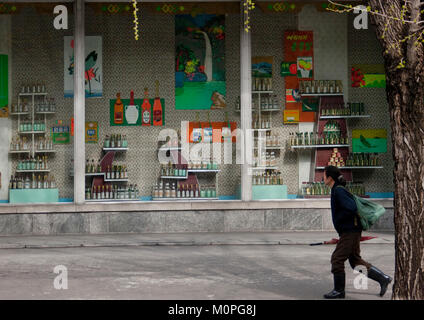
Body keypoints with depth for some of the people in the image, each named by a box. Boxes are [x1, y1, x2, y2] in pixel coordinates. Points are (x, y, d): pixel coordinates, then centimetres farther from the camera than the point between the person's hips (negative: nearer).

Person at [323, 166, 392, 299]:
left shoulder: (338, 191, -16)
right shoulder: (338, 190, 14)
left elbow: (351, 208, -27)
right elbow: (352, 205, 24)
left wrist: (338, 219, -14)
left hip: (350, 231, -10)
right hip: (351, 231, 10)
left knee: (337, 258, -4)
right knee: (355, 260, 14)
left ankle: (339, 290, 5)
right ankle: (383, 278, 16)